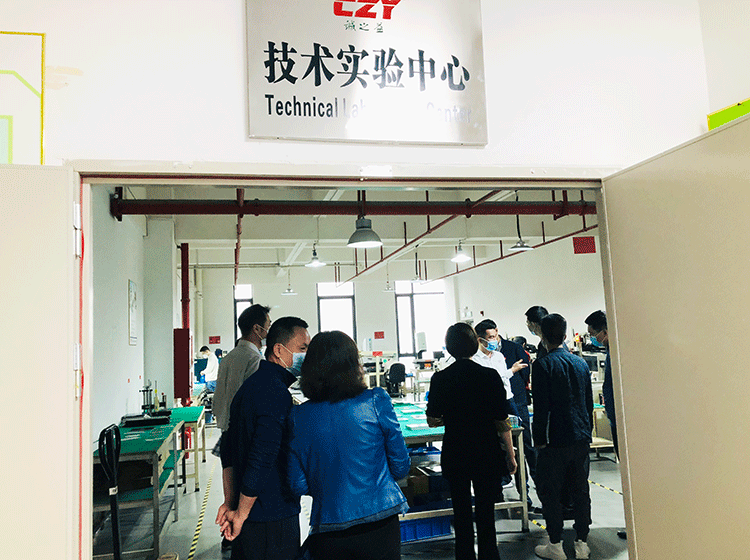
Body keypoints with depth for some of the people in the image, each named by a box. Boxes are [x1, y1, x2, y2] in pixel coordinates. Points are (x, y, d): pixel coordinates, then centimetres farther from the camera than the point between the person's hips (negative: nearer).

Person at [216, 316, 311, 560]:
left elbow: (228, 451, 13)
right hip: (274, 517, -9)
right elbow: (262, 460, -26)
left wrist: (229, 503, 11)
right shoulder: (276, 393, -22)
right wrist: (241, 515, -14)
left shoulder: (251, 384, 9)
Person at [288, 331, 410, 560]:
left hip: (327, 534, 2)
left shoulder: (299, 416, -5)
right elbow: (401, 467, -4)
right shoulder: (376, 401, -11)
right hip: (378, 525, -1)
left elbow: (298, 485, 0)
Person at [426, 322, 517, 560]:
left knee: (461, 513, 13)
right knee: (486, 513, 12)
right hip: (487, 454, 0)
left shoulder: (440, 378, -8)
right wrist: (510, 456, 2)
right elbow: (502, 422, -8)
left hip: (455, 456, 1)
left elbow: (432, 421, -1)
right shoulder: (490, 376, -11)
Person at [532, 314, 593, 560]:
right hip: (581, 438, 6)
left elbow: (541, 407, -15)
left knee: (549, 491, 5)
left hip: (556, 439, -6)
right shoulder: (580, 362, 7)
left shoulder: (543, 365, -13)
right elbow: (589, 402, 13)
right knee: (580, 489, 13)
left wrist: (539, 439, -7)